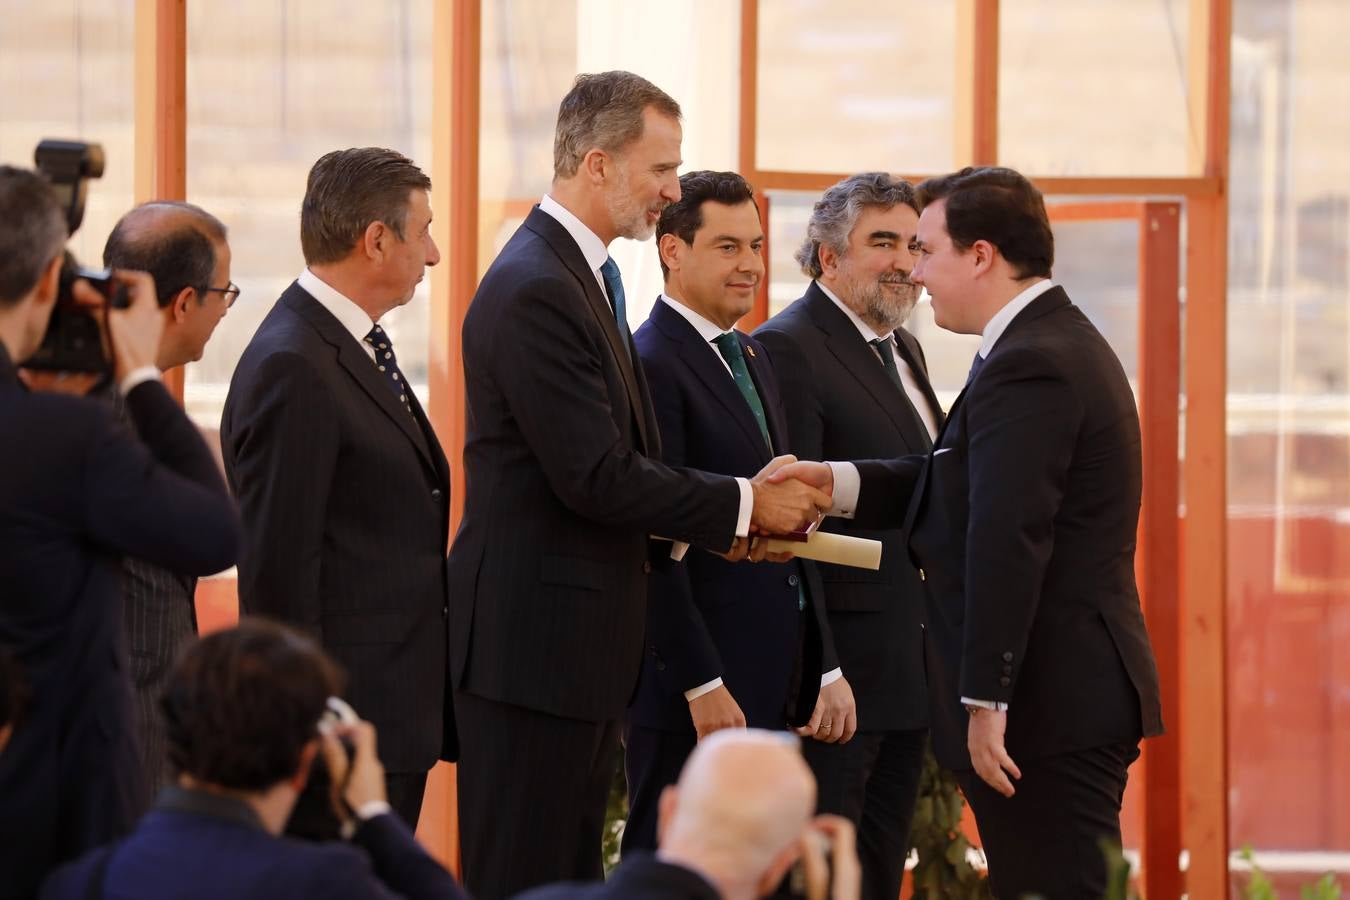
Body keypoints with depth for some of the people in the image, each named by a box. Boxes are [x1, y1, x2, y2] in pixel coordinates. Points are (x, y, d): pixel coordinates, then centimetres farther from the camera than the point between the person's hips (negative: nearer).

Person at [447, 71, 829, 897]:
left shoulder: (586, 276, 15)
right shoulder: (536, 291, -18)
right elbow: (594, 477, -22)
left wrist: (726, 515, 3)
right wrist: (742, 505, -12)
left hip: (581, 641, 10)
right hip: (534, 643, -10)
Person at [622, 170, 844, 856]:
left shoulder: (751, 356, 18)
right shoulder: (650, 363, -12)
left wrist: (820, 666, 16)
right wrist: (703, 683, -20)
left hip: (770, 677, 9)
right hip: (692, 681, -9)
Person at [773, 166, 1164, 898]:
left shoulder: (1026, 368, -18)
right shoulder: (1061, 343, 16)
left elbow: (1007, 542, -24)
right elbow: (958, 485, 17)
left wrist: (986, 701, -24)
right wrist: (838, 482, 8)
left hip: (1046, 709, -11)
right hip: (1081, 698, 11)